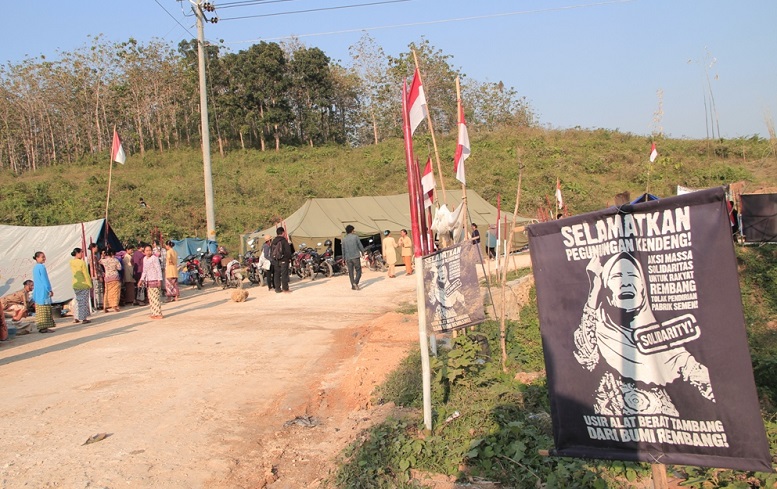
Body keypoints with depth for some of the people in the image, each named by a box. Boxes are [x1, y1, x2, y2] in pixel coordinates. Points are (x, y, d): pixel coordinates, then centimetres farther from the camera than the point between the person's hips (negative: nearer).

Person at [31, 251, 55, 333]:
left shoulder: (35, 267, 15)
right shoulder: (41, 267, -13)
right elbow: (45, 279, -15)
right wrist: (50, 290, -11)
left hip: (37, 292, 9)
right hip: (43, 291, -9)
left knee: (39, 310, 9)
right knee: (45, 309, -7)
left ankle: (40, 327, 11)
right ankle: (44, 327, -9)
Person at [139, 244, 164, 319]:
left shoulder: (154, 258, -10)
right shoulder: (144, 259, 14)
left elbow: (159, 269, -12)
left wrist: (159, 280, -17)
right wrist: (141, 279, 17)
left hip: (154, 280, -8)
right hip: (148, 281, 8)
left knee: (155, 297, -8)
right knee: (151, 298, 10)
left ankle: (158, 314, -5)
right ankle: (154, 313, 17)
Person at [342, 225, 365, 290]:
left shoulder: (344, 239, 6)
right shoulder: (355, 237, -2)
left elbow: (343, 250, 8)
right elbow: (360, 246, 0)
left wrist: (344, 259, 16)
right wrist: (363, 253, 16)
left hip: (348, 258, 3)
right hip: (356, 257, -3)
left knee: (351, 272, 10)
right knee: (358, 271, 3)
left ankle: (353, 286, 8)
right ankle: (355, 282, -18)